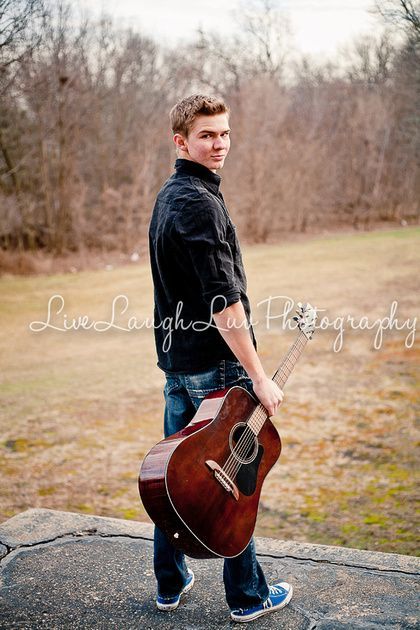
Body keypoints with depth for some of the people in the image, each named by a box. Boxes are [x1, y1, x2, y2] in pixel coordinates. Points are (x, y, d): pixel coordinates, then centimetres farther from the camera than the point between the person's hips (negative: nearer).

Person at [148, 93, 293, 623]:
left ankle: (170, 583, 30)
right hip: (216, 365, -9)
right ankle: (247, 596, 19)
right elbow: (223, 301, -24)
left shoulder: (168, 195, 12)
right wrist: (259, 376, -20)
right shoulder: (199, 202, -19)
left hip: (175, 359, 9)